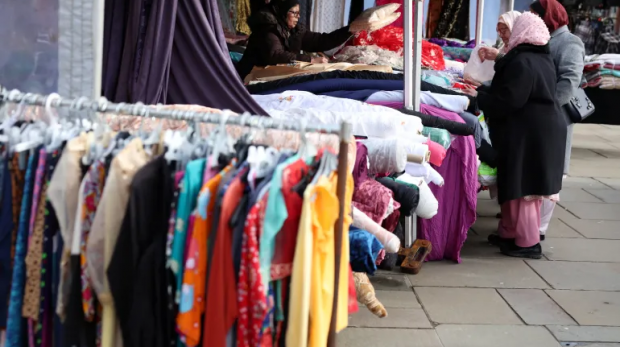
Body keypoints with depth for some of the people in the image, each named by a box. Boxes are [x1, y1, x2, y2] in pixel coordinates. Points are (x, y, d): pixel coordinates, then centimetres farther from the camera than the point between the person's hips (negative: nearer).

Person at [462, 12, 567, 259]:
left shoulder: (521, 62, -18)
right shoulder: (543, 59, 11)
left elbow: (507, 102, -21)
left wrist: (478, 97, -7)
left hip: (526, 133, -10)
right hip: (543, 130, 10)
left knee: (521, 186, -2)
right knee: (531, 184, 14)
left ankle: (528, 243, 2)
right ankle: (512, 233, 24)